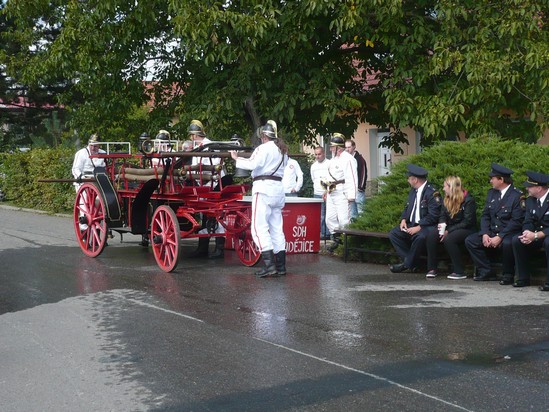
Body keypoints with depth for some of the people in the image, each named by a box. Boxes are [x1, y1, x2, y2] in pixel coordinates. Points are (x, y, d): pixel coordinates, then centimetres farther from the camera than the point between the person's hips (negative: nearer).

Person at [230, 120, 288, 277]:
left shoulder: (264, 148, -8)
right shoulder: (283, 150, 19)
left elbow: (253, 164, -20)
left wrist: (237, 159, -7)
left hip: (263, 188, -9)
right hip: (278, 188, 9)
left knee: (259, 227, -9)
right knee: (276, 228, 11)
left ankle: (269, 265, -18)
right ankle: (281, 266, 11)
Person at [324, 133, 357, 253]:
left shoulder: (348, 159, -12)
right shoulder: (333, 159, 18)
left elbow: (351, 179, -18)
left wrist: (351, 196, -23)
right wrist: (327, 190, 21)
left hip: (342, 195, -9)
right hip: (331, 195, 9)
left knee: (344, 219, -9)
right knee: (330, 218, 9)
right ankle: (337, 240, 20)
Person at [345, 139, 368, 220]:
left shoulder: (359, 158, -5)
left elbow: (363, 174, -9)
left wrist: (360, 188, -14)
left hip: (358, 190, -6)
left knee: (360, 212, -6)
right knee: (352, 214, 9)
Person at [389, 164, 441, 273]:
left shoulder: (432, 193, -16)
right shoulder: (413, 190, 11)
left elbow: (433, 216, -21)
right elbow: (408, 207, 20)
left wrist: (418, 227, -24)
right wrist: (403, 219, 0)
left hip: (427, 226, -9)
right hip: (412, 224, 9)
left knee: (420, 237, -38)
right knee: (393, 233, -6)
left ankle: (408, 264, -16)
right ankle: (409, 260, -5)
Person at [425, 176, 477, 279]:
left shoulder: (468, 200, -12)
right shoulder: (446, 199, 11)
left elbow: (467, 222, -16)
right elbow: (442, 216, 12)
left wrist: (449, 231, -21)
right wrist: (442, 225, -13)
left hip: (467, 230, -6)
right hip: (450, 229, 7)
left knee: (448, 239, -36)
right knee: (431, 235, -22)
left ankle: (460, 272, -26)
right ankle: (432, 269, -17)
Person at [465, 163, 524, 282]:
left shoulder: (517, 196, -12)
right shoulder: (491, 193, 11)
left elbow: (516, 221, -17)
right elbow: (485, 215, 10)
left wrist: (500, 237, -23)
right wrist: (485, 234, -7)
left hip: (509, 234, -7)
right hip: (491, 232, 7)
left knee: (507, 244, -38)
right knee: (469, 240, -9)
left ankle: (508, 275, -14)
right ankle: (487, 272, -3)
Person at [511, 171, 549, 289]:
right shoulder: (530, 200, 6)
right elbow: (528, 222, 4)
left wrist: (536, 235, -30)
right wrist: (527, 233, -20)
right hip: (535, 234, 6)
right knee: (516, 240, -17)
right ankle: (523, 278, -10)